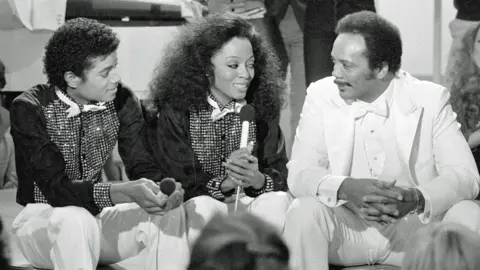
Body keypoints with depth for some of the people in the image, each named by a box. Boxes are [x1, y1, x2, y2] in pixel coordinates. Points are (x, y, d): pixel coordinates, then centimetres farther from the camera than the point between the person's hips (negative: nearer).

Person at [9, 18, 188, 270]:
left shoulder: (121, 101, -6)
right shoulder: (30, 109, -19)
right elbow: (55, 188, -27)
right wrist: (124, 193, -43)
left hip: (96, 215, 4)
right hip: (41, 220, -4)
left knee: (170, 213, -21)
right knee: (76, 221, -37)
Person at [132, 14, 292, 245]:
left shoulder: (262, 107, 7)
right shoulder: (176, 109, -3)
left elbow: (280, 175, 2)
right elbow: (177, 181, -8)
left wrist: (258, 179, -22)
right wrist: (224, 183, -25)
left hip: (246, 205, 3)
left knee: (279, 203, -27)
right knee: (203, 209, -35)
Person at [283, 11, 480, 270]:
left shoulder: (430, 100, -7)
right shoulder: (321, 95, -4)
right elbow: (299, 174, -11)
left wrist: (416, 198, -34)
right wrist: (346, 188, -33)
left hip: (414, 229, 0)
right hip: (345, 228, 0)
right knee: (303, 211, -29)